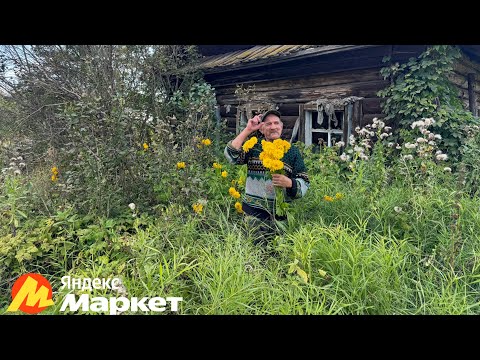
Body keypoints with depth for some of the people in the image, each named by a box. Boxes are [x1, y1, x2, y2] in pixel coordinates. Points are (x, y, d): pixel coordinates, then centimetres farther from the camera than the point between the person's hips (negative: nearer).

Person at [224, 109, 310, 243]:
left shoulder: (292, 150, 5)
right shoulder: (253, 146, 6)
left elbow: (304, 183, 3)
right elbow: (231, 155, -11)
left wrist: (289, 183, -19)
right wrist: (247, 130, -7)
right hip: (252, 210, 0)